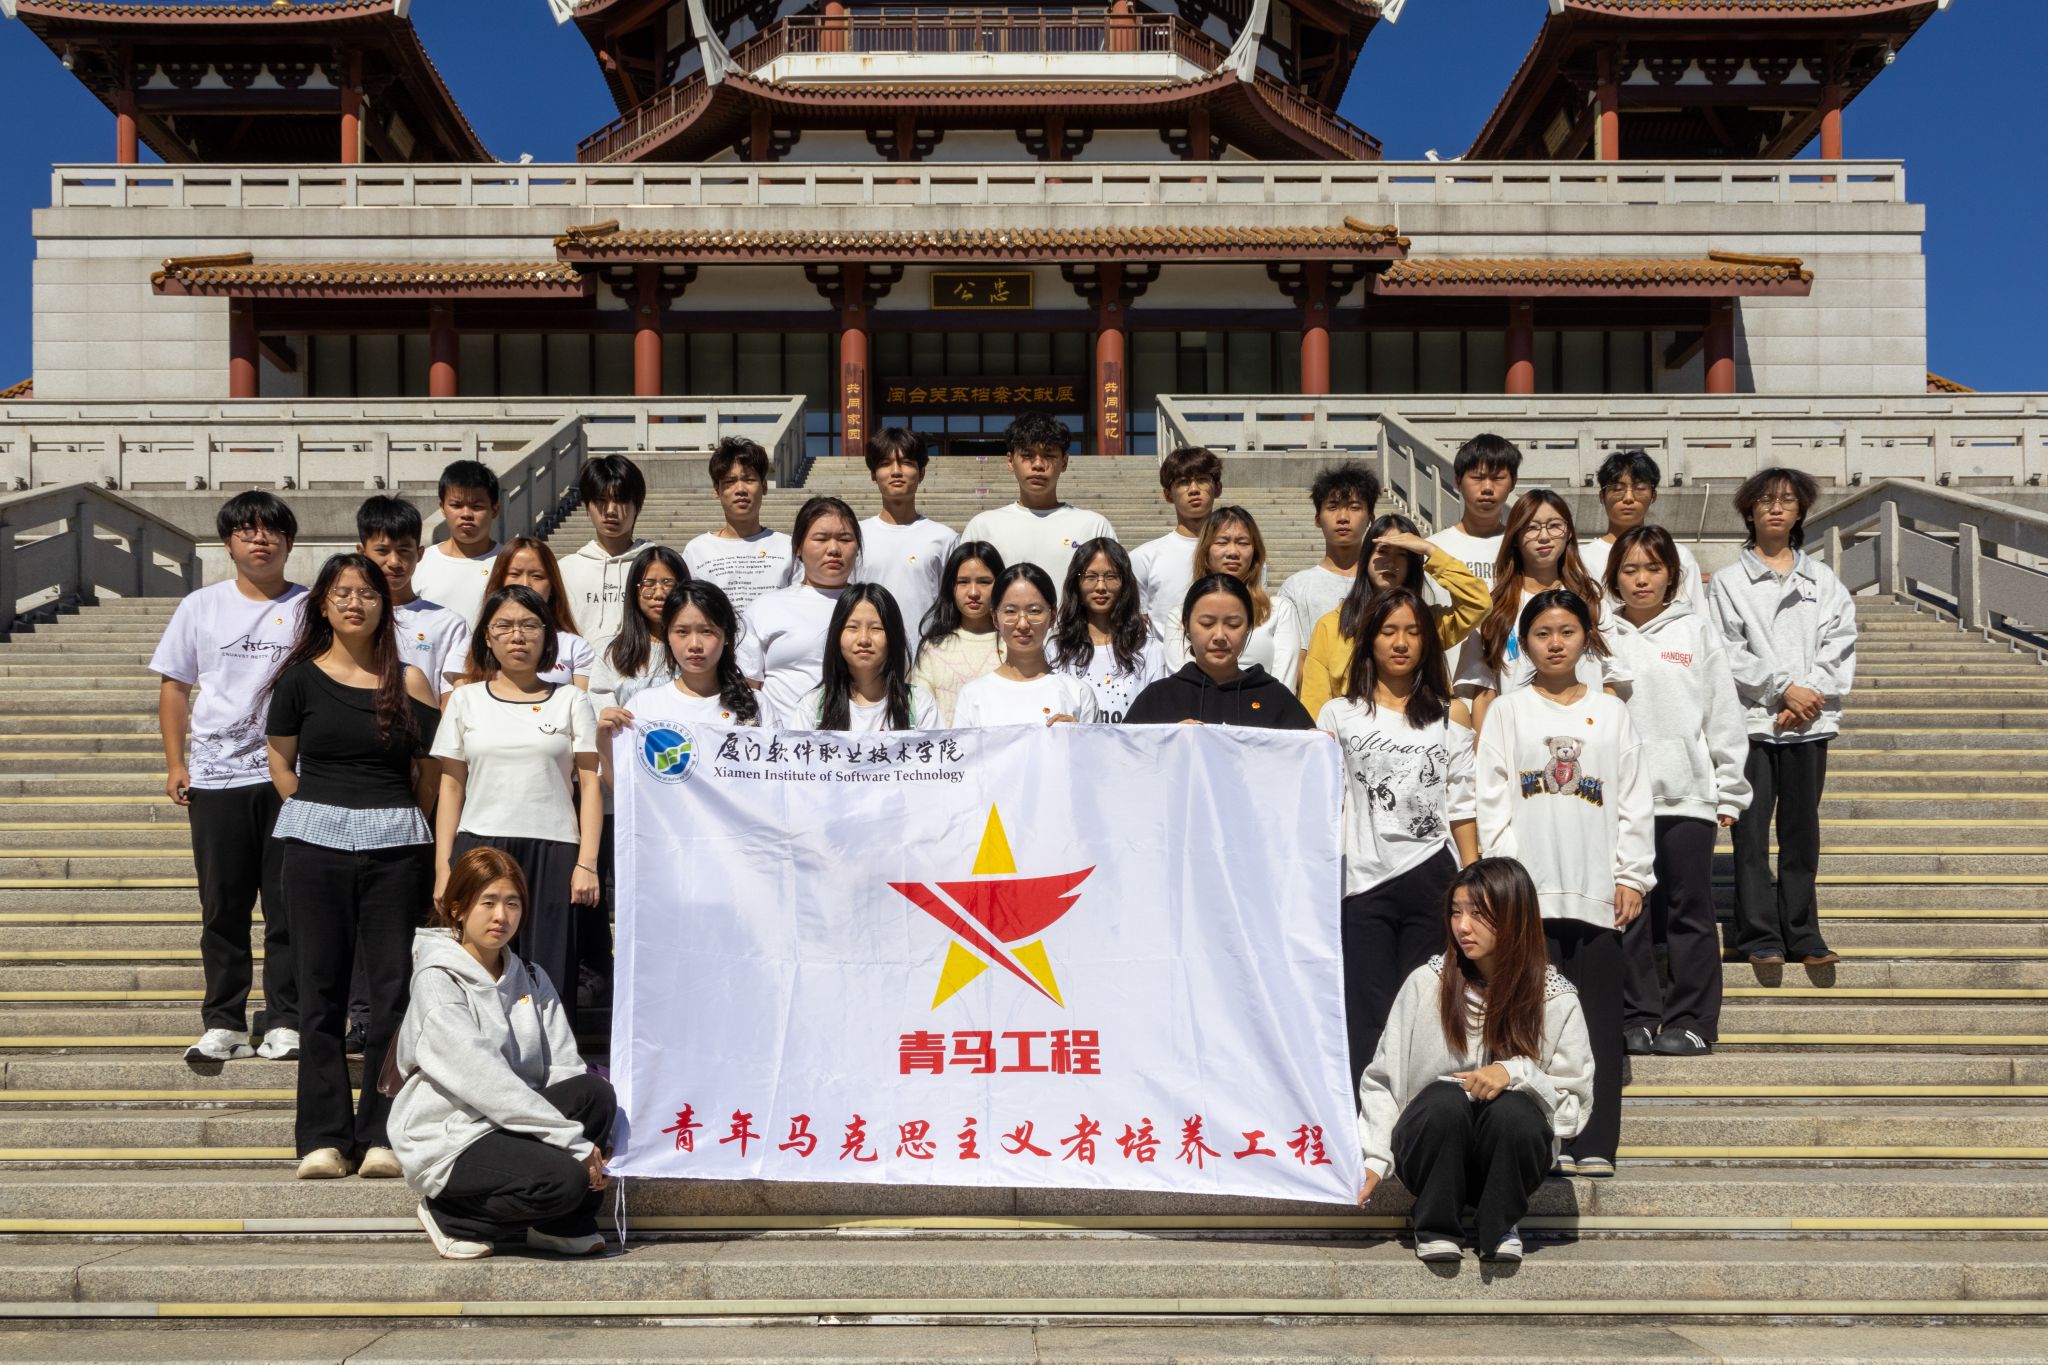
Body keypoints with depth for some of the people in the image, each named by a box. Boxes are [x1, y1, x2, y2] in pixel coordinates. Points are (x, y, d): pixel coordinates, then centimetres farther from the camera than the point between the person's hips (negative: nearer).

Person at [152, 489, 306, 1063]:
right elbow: (174, 686, 12)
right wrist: (175, 763, 4)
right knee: (222, 906, 6)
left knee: (288, 905, 1)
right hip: (216, 775, 1)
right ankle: (223, 1023, 14)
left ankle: (284, 1021, 9)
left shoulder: (309, 607, 5)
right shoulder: (202, 606, 9)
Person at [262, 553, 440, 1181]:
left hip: (395, 848, 0)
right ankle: (324, 1137, 9)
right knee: (321, 990, 2)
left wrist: (401, 822, 6)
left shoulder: (407, 681, 4)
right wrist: (317, 816, 6)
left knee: (392, 990, -1)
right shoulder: (301, 677, 5)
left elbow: (432, 768, 6)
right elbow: (281, 760, 11)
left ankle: (382, 1135, 6)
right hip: (316, 845, 0)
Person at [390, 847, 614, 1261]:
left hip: (512, 1122, 7)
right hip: (448, 1142, -6)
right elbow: (483, 1079, -21)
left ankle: (566, 1224, -2)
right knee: (562, 1179, -29)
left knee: (595, 1090, -20)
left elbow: (563, 1067, 2)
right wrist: (575, 1141, -24)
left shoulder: (532, 980, 11)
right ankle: (451, 1217, -2)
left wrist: (593, 1145, -18)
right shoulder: (438, 981, -11)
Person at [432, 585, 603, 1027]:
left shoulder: (570, 701, 9)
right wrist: (443, 867, 4)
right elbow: (451, 788, 12)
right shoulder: (466, 700, 12)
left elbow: (589, 785, 5)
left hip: (552, 852, -1)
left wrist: (586, 863, -4)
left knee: (548, 977, -5)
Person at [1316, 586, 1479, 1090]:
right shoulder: (1339, 714, 10)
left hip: (1432, 878, 1)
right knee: (1367, 1017, -3)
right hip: (1365, 882, 0)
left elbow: (1462, 807, 8)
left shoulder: (1451, 714, 11)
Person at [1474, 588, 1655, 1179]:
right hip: (1529, 887, -1)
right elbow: (1492, 800, 2)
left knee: (1598, 1016, 1)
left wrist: (1632, 875, 2)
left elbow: (1634, 801, 10)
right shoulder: (1507, 712, 8)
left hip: (1598, 889, 1)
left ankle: (1594, 1146, 6)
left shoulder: (1611, 711, 12)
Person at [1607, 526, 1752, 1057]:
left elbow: (1723, 713, 5)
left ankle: (1691, 1019, 10)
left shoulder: (1697, 630, 5)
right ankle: (1637, 1017, 15)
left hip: (1687, 793, -1)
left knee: (1689, 909, 3)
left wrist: (1729, 790, 2)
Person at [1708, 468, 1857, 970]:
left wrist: (1812, 694, -11)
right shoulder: (1729, 581, 3)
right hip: (1752, 720, -2)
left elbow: (1841, 645, 3)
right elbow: (1727, 652, -6)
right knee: (1752, 830, -2)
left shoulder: (1823, 580, 12)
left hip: (1809, 721, 2)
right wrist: (1784, 687, -12)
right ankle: (1760, 937, 3)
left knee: (1802, 829, 7)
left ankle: (1802, 934, 14)